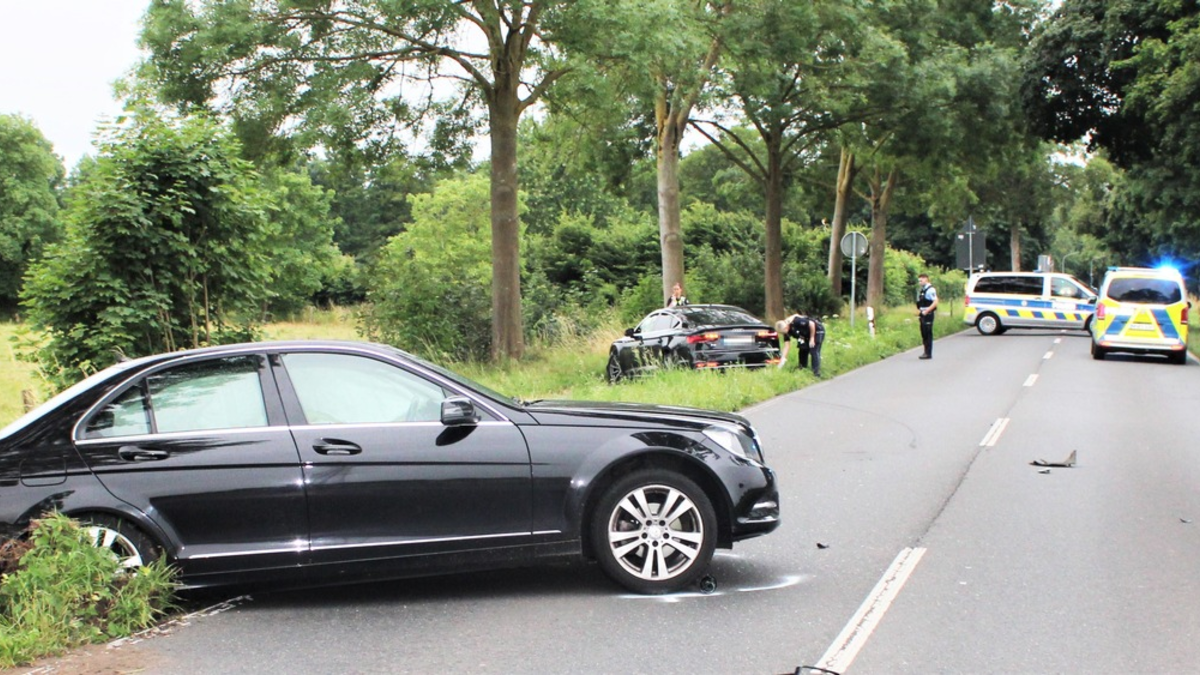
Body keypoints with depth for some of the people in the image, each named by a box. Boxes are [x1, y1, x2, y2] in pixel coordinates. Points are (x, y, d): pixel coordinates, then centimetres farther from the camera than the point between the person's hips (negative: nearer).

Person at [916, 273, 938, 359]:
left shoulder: (931, 290, -12)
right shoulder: (922, 290, 16)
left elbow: (935, 302, -19)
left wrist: (926, 311, -21)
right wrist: (919, 310, 9)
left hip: (928, 314, -9)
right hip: (923, 314, 9)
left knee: (928, 334, -6)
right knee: (924, 334, 11)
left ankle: (928, 353, -4)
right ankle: (926, 352, 18)